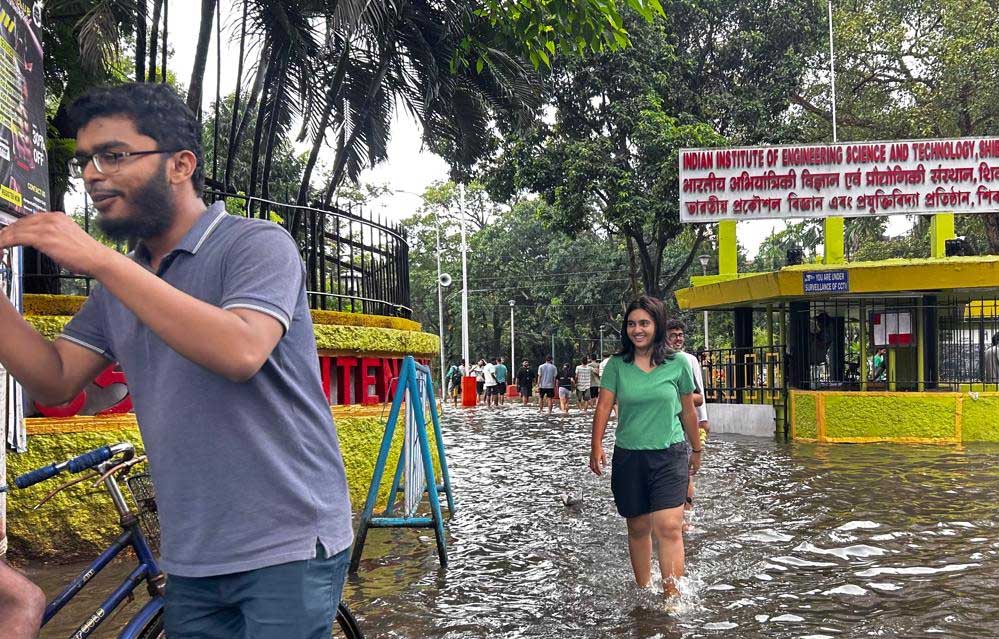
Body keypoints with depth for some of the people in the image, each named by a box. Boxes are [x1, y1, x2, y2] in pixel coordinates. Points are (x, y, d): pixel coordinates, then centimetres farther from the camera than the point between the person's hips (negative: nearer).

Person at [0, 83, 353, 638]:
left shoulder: (256, 243, -10)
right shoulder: (121, 282, 12)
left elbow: (241, 352, -28)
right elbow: (55, 383, 7)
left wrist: (100, 261, -26)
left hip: (288, 549, -6)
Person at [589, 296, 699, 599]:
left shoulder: (678, 364, 0)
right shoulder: (617, 365, 1)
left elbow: (688, 411, 11)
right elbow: (603, 407, -5)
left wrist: (696, 450, 20)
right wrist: (596, 446, -19)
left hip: (669, 454, -2)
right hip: (628, 457, 2)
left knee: (669, 527, -14)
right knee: (638, 528, 11)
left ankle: (672, 595, -13)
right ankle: (642, 591, 25)